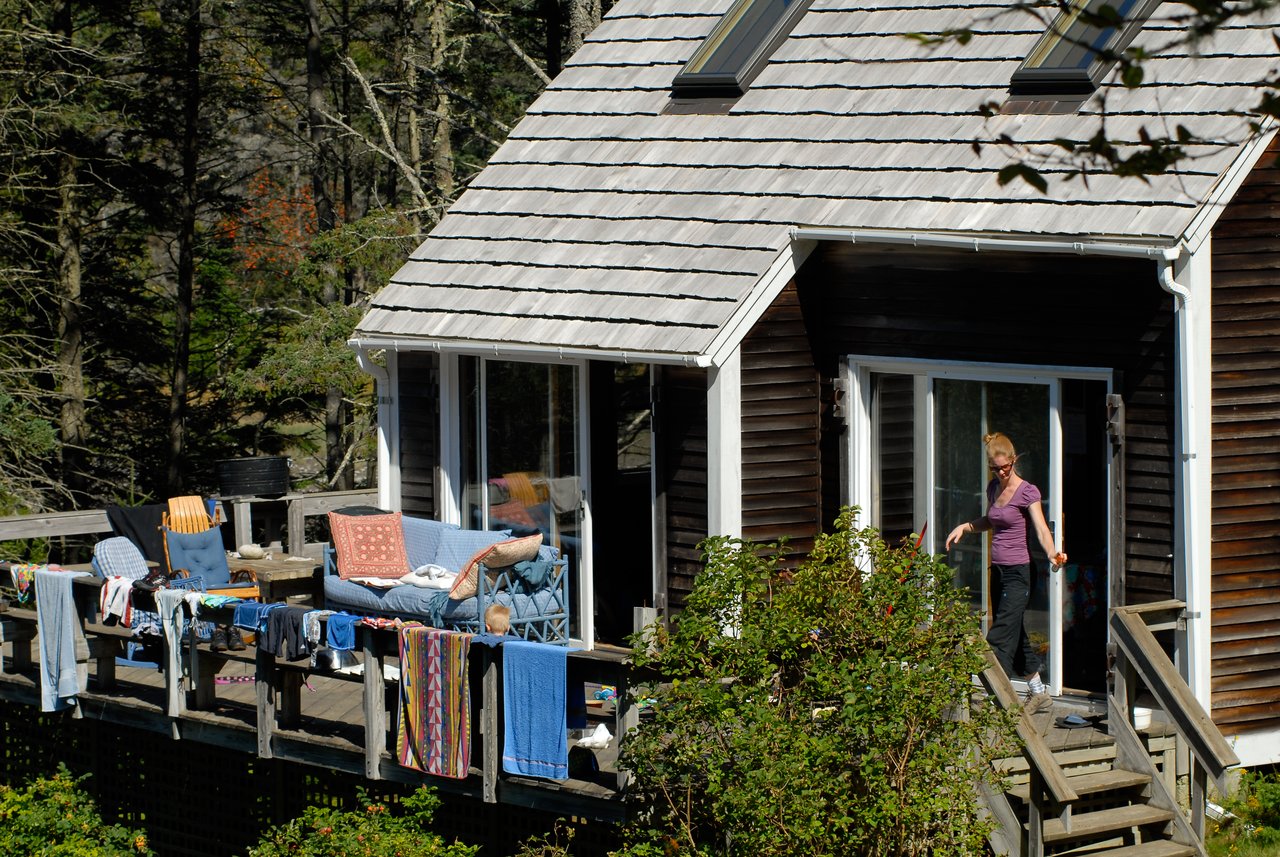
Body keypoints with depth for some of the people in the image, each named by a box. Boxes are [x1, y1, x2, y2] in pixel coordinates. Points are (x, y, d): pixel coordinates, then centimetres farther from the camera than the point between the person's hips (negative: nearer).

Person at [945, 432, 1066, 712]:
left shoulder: (1027, 492, -12)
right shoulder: (994, 488, 9)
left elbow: (1041, 530, -21)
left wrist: (1052, 553, -40)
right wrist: (965, 527, 9)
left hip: (1017, 572, -8)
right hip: (998, 570, 8)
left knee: (1000, 638, -12)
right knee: (1016, 634, 14)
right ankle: (1039, 693, 26)